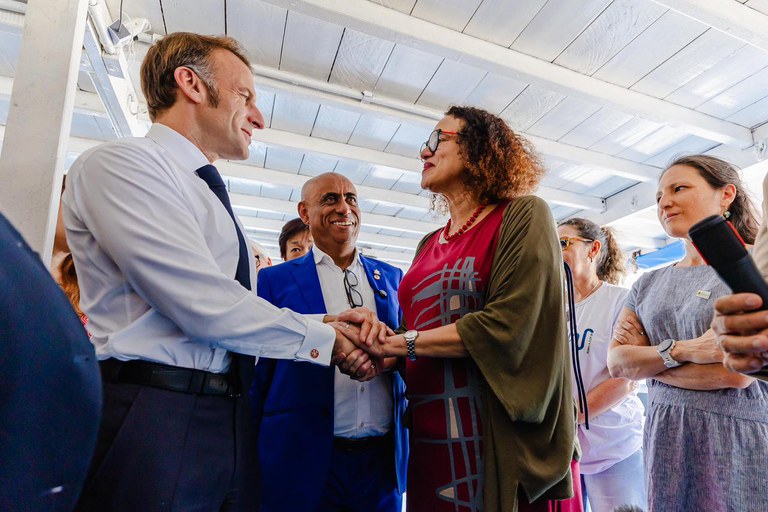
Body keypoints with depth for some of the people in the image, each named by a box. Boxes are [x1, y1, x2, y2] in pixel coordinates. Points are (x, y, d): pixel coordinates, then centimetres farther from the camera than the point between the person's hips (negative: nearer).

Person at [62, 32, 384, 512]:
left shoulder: (214, 200, 17)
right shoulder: (118, 162, -9)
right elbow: (207, 307, -20)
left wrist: (334, 322, 1)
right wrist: (324, 337, -10)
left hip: (231, 417, 8)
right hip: (154, 416, -7)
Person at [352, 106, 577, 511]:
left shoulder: (522, 215, -6)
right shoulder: (429, 245, 13)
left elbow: (508, 325, -18)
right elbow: (417, 330, 13)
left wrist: (401, 342, -13)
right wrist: (379, 347, -8)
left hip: (505, 440, -6)